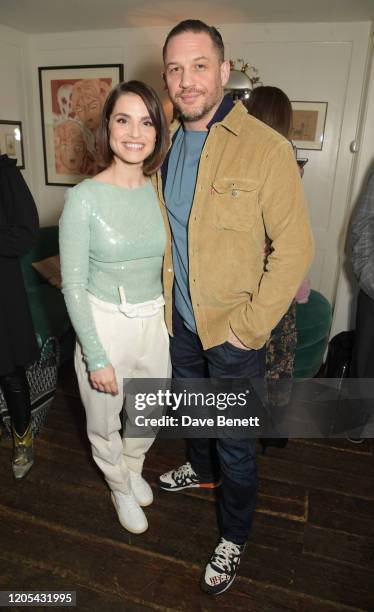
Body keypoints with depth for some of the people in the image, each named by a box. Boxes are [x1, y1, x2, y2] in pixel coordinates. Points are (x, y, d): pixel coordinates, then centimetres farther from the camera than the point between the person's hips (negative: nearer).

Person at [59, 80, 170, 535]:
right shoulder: (84, 198, -15)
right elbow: (73, 284, -13)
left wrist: (170, 321, 9)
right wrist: (96, 357, -14)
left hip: (155, 322, 4)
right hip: (104, 325, -4)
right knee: (105, 423, 18)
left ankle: (132, 467, 56)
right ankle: (120, 487, 49)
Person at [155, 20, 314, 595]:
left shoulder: (266, 148, -17)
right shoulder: (166, 145, 3)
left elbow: (295, 248, -17)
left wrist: (249, 327, -17)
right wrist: (165, 299, 7)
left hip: (233, 329, -5)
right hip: (179, 318, 6)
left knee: (236, 441, 10)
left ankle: (234, 539, 37)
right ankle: (202, 470, 58)